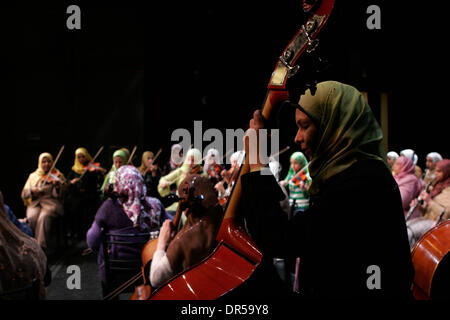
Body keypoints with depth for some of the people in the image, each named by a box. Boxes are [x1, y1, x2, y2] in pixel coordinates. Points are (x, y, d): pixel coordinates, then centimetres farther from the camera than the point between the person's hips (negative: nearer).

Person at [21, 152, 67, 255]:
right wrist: (32, 191, -10)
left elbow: (58, 195, -3)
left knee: (44, 217, -34)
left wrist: (57, 185, -23)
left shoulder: (58, 176, 10)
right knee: (32, 217, -30)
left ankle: (43, 246, -29)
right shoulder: (33, 176, 19)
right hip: (35, 204, 3)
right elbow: (24, 194, 11)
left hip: (52, 203, -2)